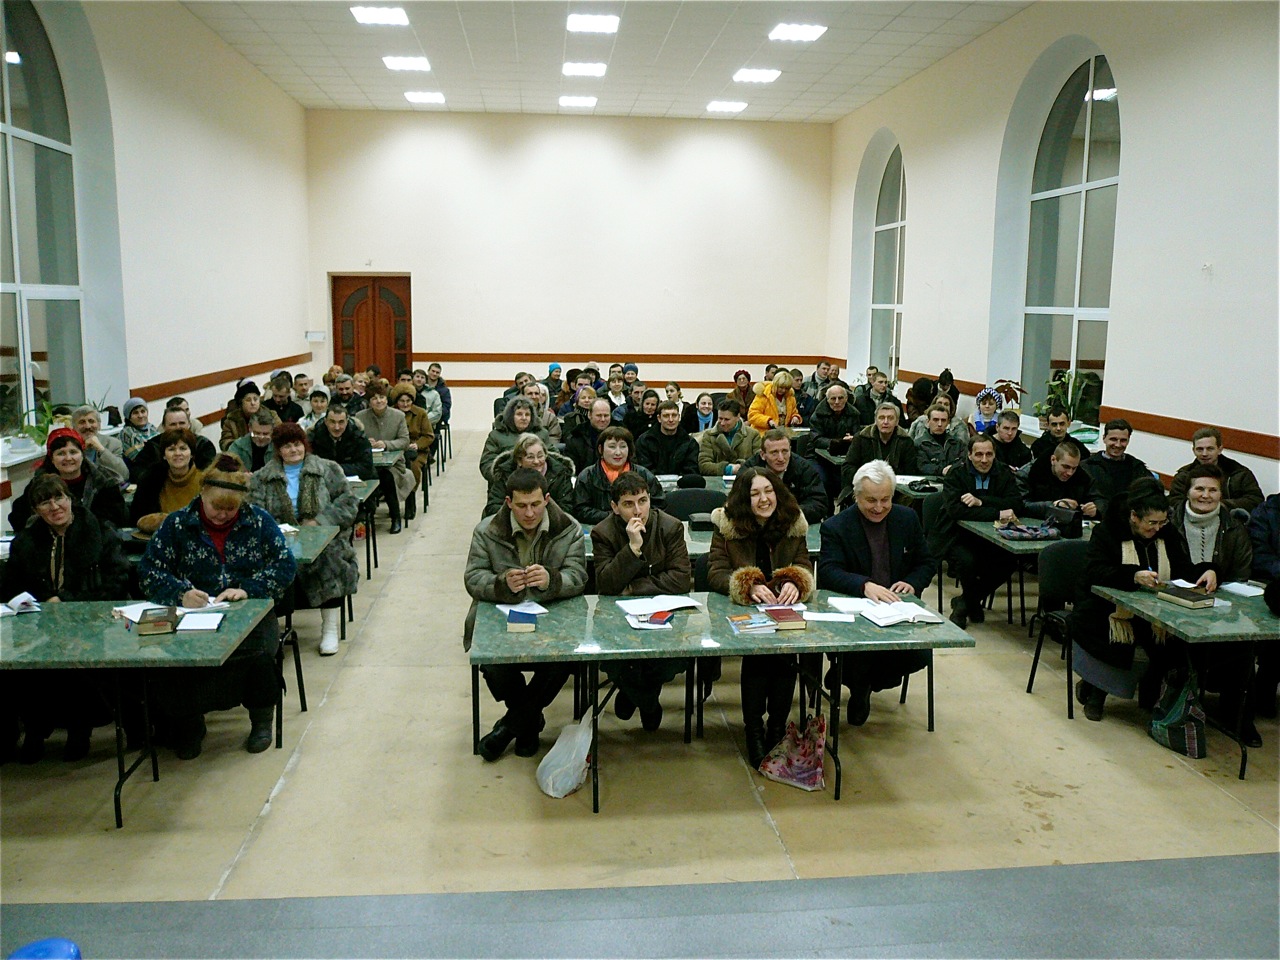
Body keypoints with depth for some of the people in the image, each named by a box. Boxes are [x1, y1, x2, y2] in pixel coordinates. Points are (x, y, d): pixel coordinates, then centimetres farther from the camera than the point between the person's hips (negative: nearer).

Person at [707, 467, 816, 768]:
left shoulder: (793, 525, 9)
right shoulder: (726, 525, 2)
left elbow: (805, 568, 4)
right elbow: (715, 574, -6)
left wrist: (795, 584, -21)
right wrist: (750, 586, -25)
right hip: (740, 611, -2)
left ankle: (777, 726, -14)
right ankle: (753, 729, -18)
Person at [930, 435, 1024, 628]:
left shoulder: (1004, 476, 5)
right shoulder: (955, 475, -5)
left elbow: (1017, 505, -12)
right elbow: (955, 509, -23)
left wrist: (981, 502, -25)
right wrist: (997, 514, -26)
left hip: (988, 538, 3)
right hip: (954, 537, -3)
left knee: (1007, 561, -24)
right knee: (967, 560, -33)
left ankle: (964, 602, 2)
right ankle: (973, 603, 1)